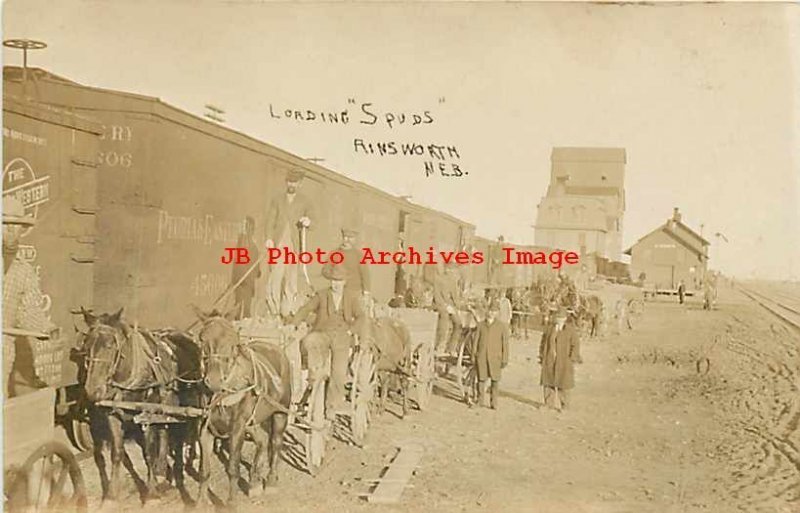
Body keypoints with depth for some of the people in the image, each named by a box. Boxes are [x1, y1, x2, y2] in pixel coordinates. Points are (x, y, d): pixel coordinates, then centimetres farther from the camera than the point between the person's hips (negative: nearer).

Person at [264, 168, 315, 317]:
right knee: (276, 273, -12)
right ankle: (274, 309, -5)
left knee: (292, 275, 0)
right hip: (278, 243, 0)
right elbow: (270, 221, 7)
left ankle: (287, 312, 6)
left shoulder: (304, 202, 14)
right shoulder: (277, 200, 15)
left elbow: (311, 216, 3)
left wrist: (308, 221, -22)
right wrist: (269, 238, -8)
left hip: (294, 244, 0)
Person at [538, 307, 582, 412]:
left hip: (564, 360, -3)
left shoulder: (570, 329, -8)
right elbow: (543, 343, 9)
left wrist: (572, 360, -12)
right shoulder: (549, 328, 1)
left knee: (563, 383, 1)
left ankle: (564, 406, 16)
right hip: (550, 359, 4)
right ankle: (549, 404, 19)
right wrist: (542, 357, 6)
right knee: (548, 381, 7)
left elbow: (575, 344, -7)